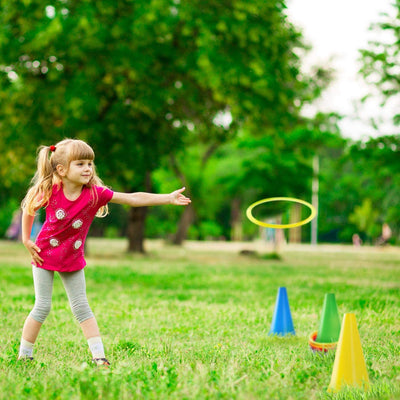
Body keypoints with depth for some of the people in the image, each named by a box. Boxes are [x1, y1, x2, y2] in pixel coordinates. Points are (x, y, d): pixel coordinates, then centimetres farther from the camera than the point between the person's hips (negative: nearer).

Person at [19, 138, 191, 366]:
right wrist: (26, 240, -1)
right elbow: (29, 209, 0)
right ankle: (24, 356, 12)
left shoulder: (95, 194, -16)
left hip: (73, 260, 2)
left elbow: (133, 199, -16)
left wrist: (168, 198, -19)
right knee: (43, 307, -1)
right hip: (44, 255, -2)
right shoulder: (50, 192, -20)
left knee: (81, 307, 6)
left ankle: (99, 355, 8)